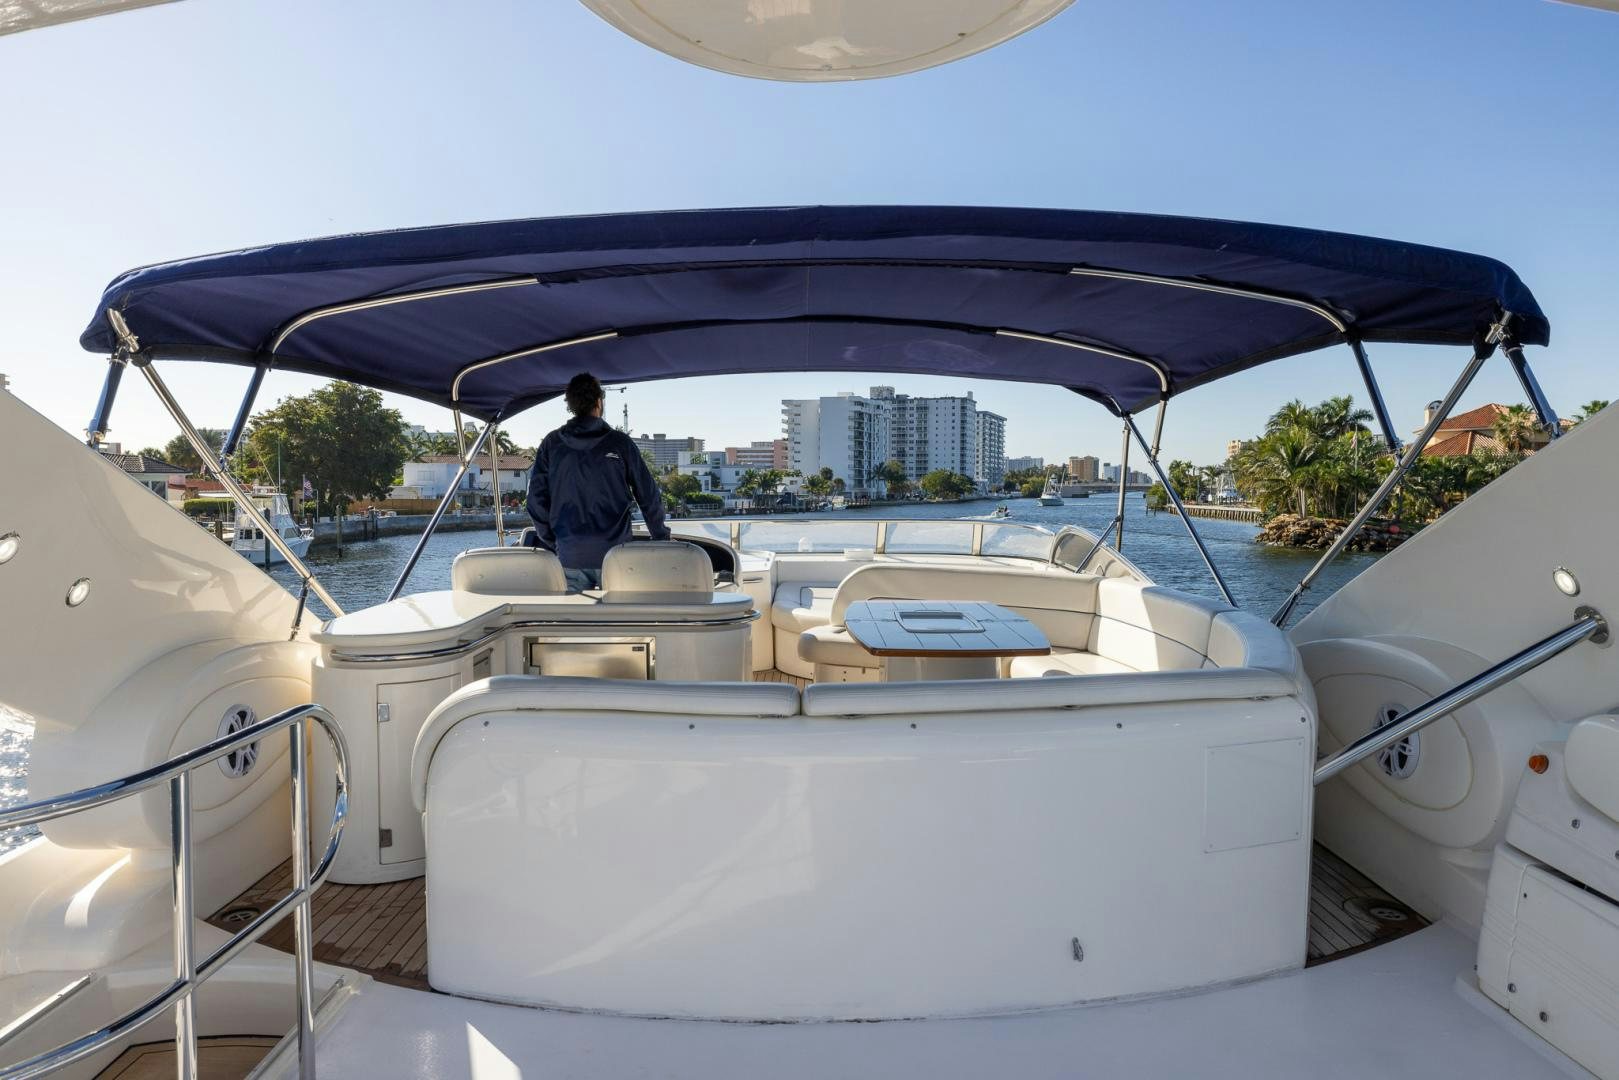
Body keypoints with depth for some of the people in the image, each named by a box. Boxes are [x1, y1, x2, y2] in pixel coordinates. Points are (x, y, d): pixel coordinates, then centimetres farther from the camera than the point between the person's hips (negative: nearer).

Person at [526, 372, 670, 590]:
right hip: (614, 555, -2)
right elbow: (649, 497, 1)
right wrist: (661, 538, 14)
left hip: (569, 557, 2)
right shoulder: (620, 443, -2)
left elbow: (537, 500, 5)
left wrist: (550, 544, 16)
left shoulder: (551, 444, 4)